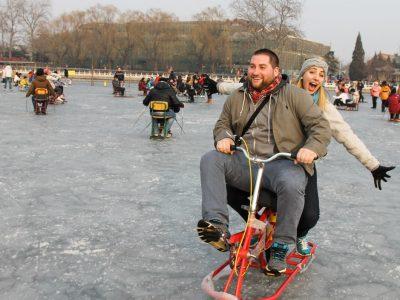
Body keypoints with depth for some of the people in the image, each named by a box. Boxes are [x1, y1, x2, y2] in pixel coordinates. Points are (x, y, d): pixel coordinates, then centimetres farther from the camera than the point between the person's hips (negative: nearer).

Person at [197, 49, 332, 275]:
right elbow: (223, 124, 24)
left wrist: (312, 148, -21)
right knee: (211, 160, -21)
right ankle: (218, 227, -29)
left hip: (283, 163, -4)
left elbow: (321, 126, 0)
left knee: (291, 184, -37)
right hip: (244, 161, 4)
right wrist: (223, 138, -1)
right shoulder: (237, 98, 16)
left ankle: (281, 247, -15)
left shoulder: (294, 95, 3)